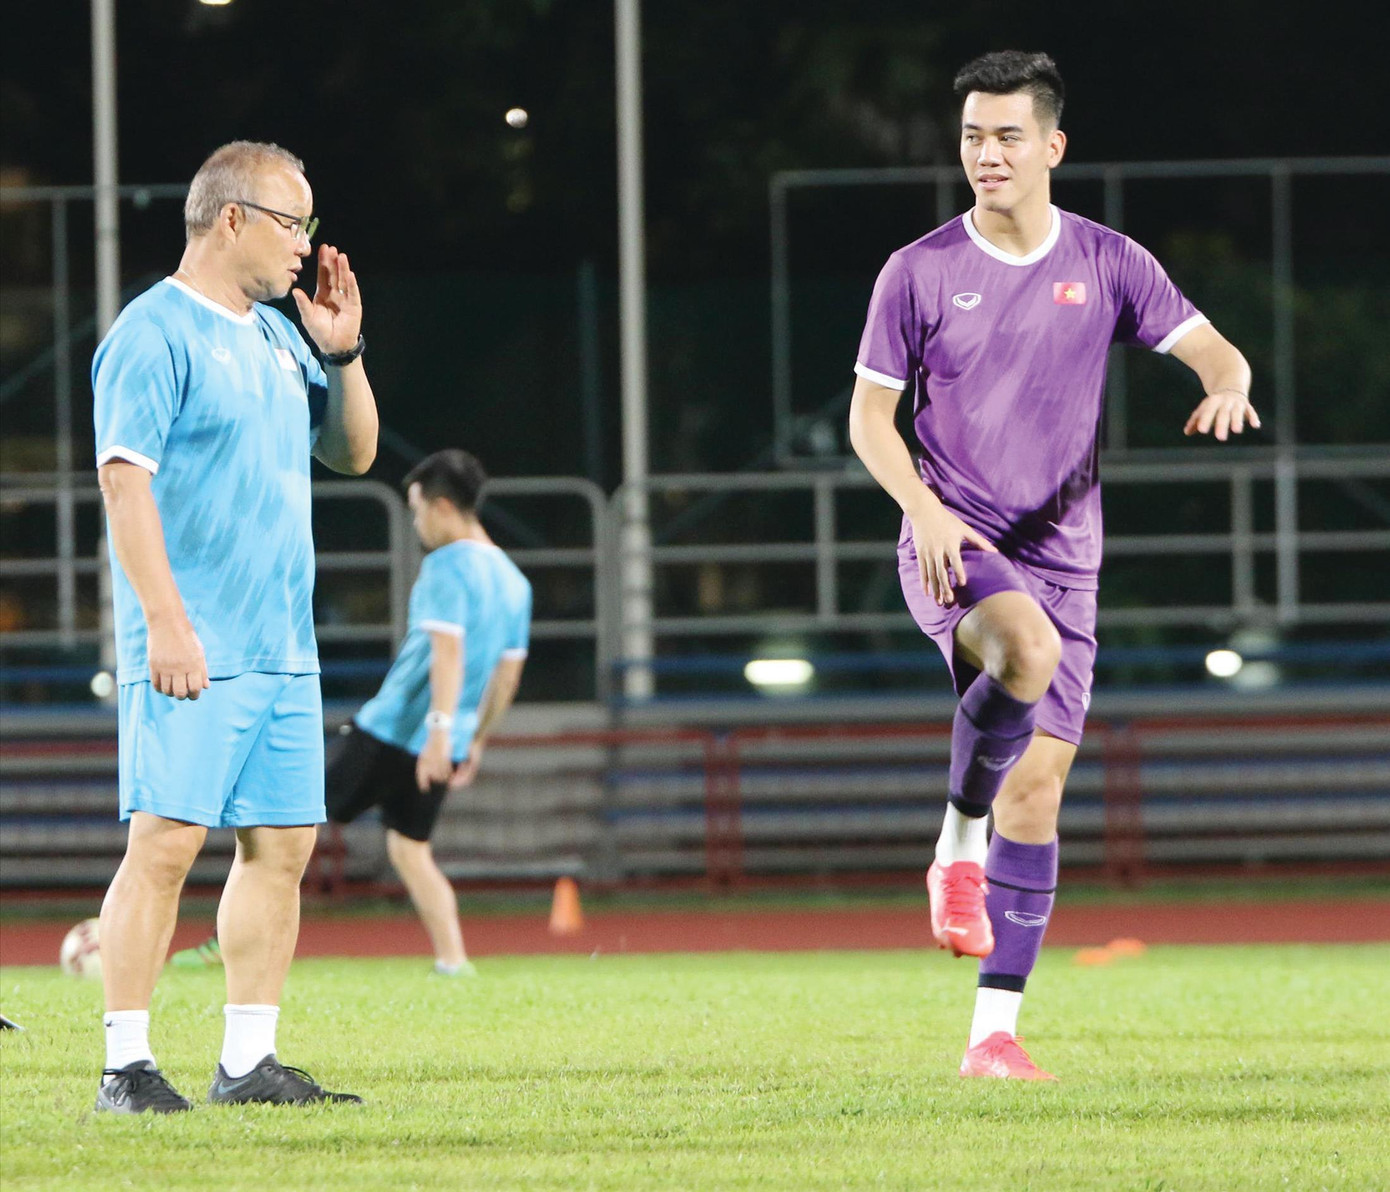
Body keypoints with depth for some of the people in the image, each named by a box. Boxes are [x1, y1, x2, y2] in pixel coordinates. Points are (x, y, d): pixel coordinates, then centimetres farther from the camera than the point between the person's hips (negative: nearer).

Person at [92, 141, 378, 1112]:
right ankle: (129, 1067, -9)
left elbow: (353, 452, 25)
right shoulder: (155, 333, -8)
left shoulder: (275, 336, 17)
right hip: (193, 654, -8)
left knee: (283, 842, 6)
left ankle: (250, 1062, 11)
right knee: (166, 841, -11)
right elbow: (125, 478, -15)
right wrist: (166, 620, -21)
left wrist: (343, 354, 8)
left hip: (284, 653, 8)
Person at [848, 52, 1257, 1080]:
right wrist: (924, 507, -14)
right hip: (955, 548, -3)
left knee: (1036, 791, -1)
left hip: (1062, 559, 3)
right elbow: (869, 419, 4)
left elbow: (1214, 352, 2)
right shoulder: (919, 273, 0)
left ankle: (996, 1032, 4)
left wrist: (1228, 387, -23)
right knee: (1029, 648, -37)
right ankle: (958, 843, -15)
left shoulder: (1108, 263, 5)